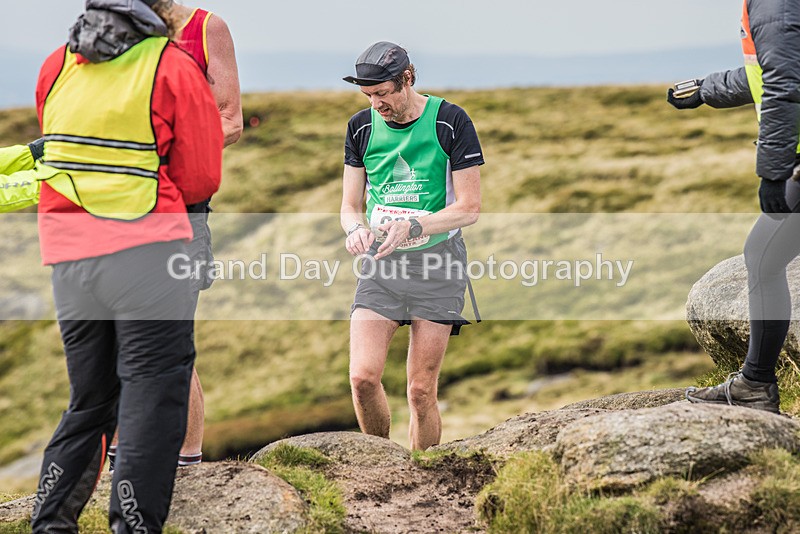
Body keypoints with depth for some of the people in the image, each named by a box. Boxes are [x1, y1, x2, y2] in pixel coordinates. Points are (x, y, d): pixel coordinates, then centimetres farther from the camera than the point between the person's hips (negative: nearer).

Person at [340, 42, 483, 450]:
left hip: (437, 263, -3)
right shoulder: (361, 127, 7)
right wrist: (356, 228, -13)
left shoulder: (451, 122, -6)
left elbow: (469, 208, -7)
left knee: (422, 389, -3)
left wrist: (412, 226, -22)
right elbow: (350, 205, 11)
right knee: (363, 377, -12)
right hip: (380, 263, 3)